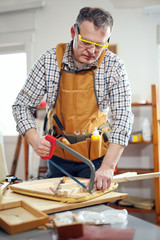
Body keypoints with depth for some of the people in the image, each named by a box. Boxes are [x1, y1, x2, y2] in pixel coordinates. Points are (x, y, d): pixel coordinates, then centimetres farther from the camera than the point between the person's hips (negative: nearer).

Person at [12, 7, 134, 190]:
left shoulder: (113, 66, -13)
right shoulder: (50, 60, -10)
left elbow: (122, 118, -19)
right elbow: (22, 105, -5)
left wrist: (108, 167, -30)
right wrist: (35, 140, -23)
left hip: (96, 157, -1)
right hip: (58, 154, 2)